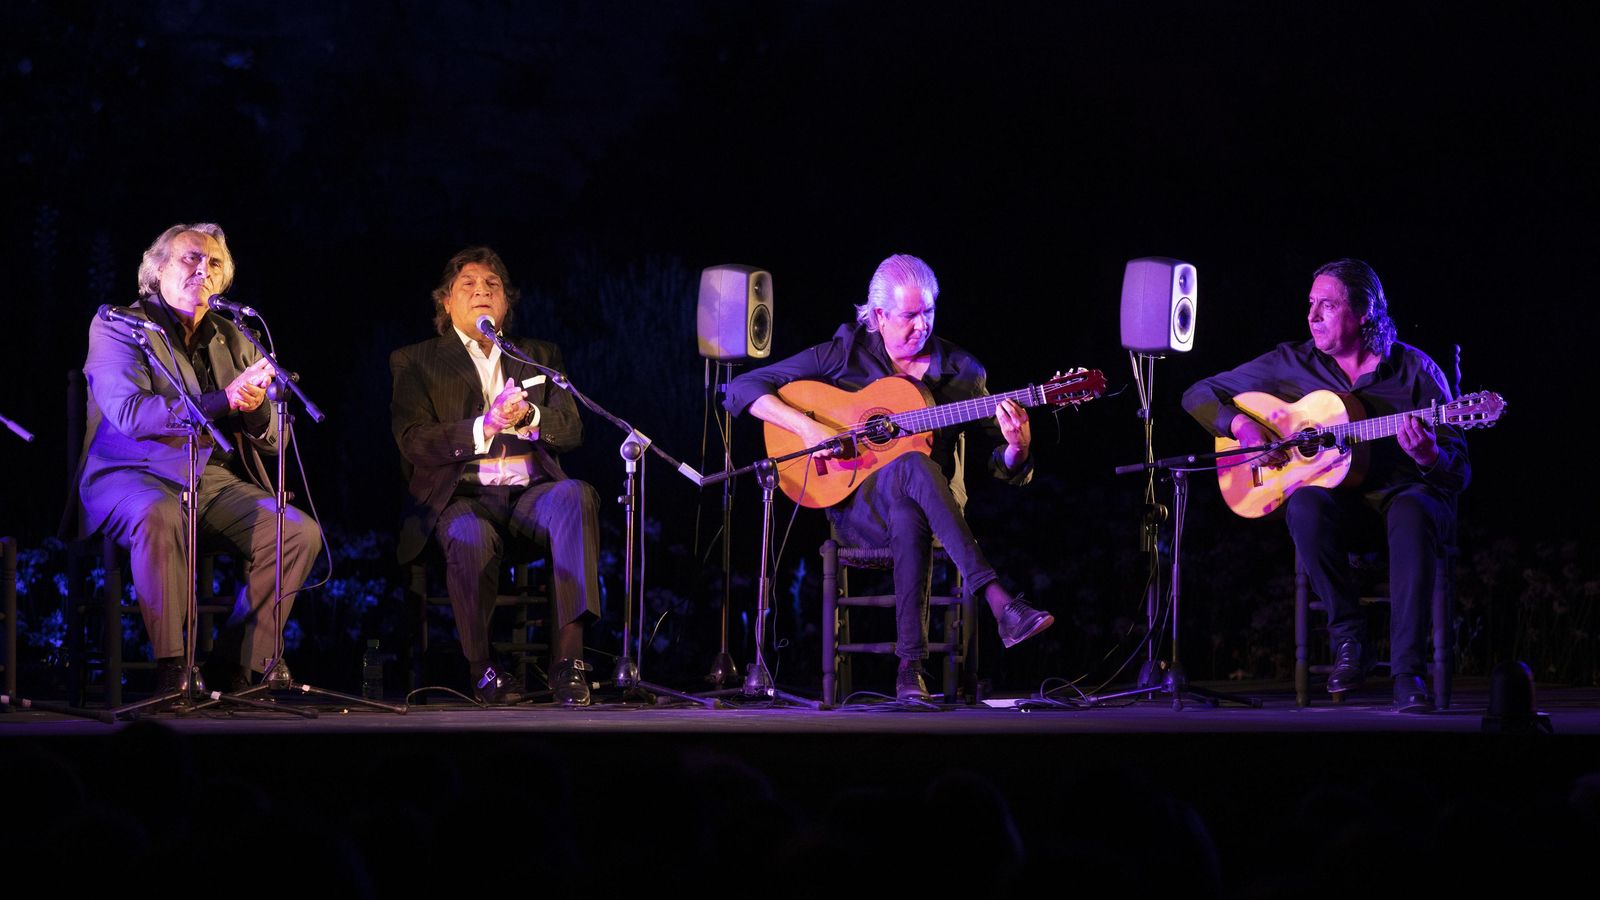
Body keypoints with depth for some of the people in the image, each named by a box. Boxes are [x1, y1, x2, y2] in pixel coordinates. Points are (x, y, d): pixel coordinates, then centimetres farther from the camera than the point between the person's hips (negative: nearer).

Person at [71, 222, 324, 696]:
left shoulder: (233, 340, 18)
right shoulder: (116, 326, 3)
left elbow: (272, 441, 14)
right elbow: (129, 412, -15)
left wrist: (257, 409, -11)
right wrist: (221, 401, -22)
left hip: (217, 480, 5)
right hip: (136, 475, -5)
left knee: (301, 532, -19)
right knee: (159, 516, -40)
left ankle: (235, 666, -13)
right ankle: (170, 670, -32)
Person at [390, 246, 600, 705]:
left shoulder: (539, 356, 23)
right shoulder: (416, 362, 13)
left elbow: (571, 430, 10)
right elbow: (412, 442, -2)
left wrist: (527, 416, -12)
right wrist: (484, 427, -17)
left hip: (530, 491, 3)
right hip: (462, 497, -3)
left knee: (574, 495, -33)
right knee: (471, 538, -38)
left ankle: (569, 657, -37)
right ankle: (481, 667, -16)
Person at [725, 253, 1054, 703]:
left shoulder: (961, 370, 6)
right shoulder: (844, 354, 2)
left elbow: (1007, 471, 7)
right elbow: (743, 388, -1)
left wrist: (1015, 446, -18)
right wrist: (808, 427, -16)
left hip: (918, 506, 2)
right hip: (855, 508, -2)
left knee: (909, 520, -40)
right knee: (915, 464, -38)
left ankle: (911, 668, -44)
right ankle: (1001, 606, -50)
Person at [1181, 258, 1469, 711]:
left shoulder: (1415, 369, -1)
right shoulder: (1292, 363, 6)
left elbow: (1460, 470, -3)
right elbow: (1199, 394, 11)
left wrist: (1429, 457, -27)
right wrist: (1242, 425, -10)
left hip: (1403, 488, -2)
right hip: (1333, 488, 2)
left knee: (1413, 516, -39)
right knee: (1306, 506, -36)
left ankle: (1407, 673, -39)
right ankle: (1347, 637, -20)